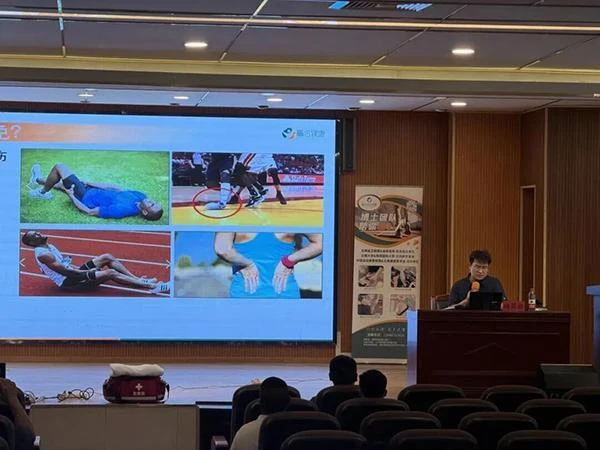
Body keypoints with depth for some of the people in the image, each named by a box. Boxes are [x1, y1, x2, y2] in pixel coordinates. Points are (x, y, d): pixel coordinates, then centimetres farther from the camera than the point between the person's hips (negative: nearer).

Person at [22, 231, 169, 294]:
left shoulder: (49, 247, 13)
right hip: (68, 282, -10)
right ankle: (153, 286, -24)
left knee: (107, 257, 1)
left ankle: (138, 279, -2)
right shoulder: (43, 254, -19)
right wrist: (85, 272, -16)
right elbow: (65, 271, -22)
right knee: (110, 273, -21)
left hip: (74, 273, 10)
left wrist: (80, 268, 7)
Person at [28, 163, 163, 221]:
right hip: (93, 191, 7)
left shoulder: (122, 209, -39)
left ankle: (43, 192, 29)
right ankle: (39, 179, 60)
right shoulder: (141, 196, -17)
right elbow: (116, 188, 1)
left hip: (86, 197, -7)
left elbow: (89, 211, -29)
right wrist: (92, 183, 7)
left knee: (59, 167, 1)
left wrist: (72, 196, -17)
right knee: (62, 183, 30)